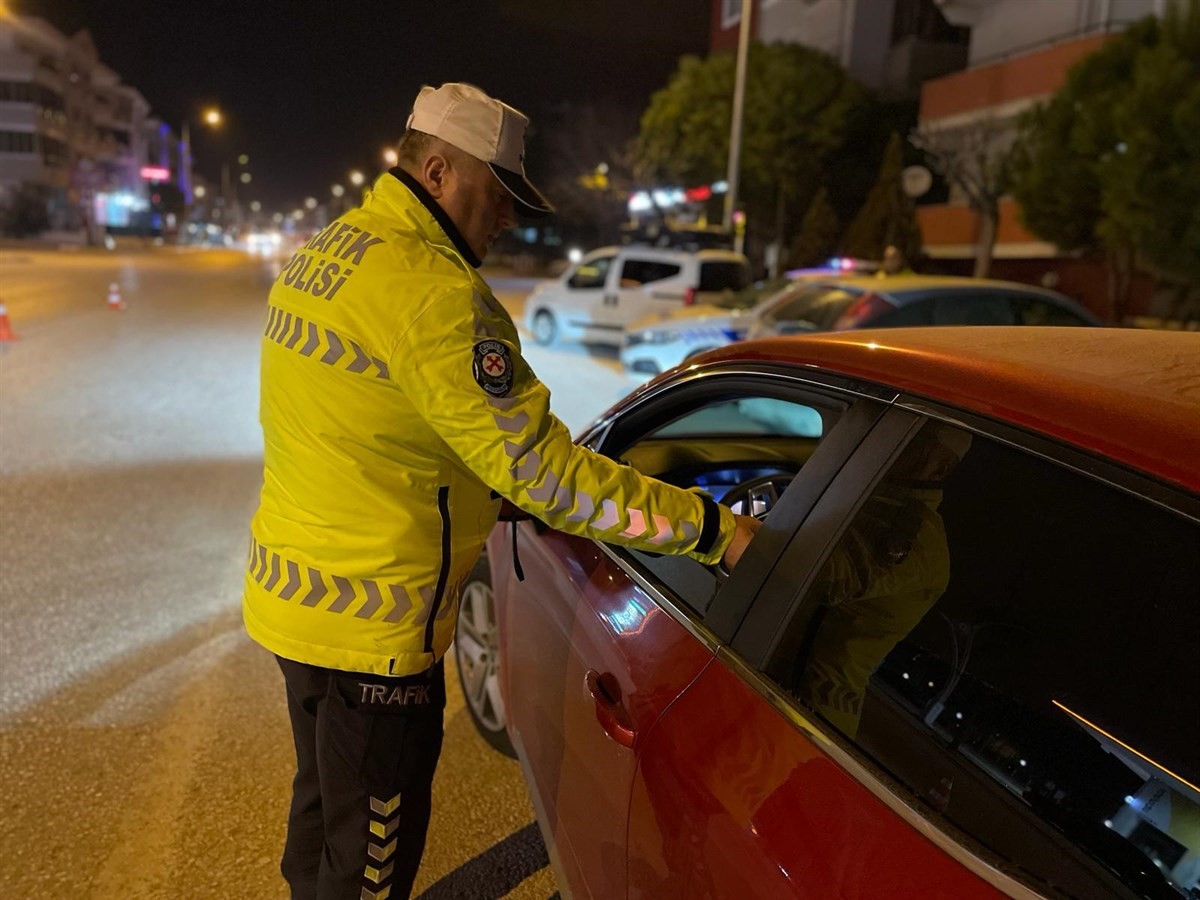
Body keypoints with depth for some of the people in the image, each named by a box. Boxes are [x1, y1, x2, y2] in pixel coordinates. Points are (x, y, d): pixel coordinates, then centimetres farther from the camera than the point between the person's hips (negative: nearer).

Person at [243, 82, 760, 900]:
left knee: (325, 811, 29)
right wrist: (706, 527, -20)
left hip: (290, 591, 9)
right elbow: (536, 466, -26)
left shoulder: (317, 258, 8)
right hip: (369, 626, -9)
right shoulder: (434, 292, -23)